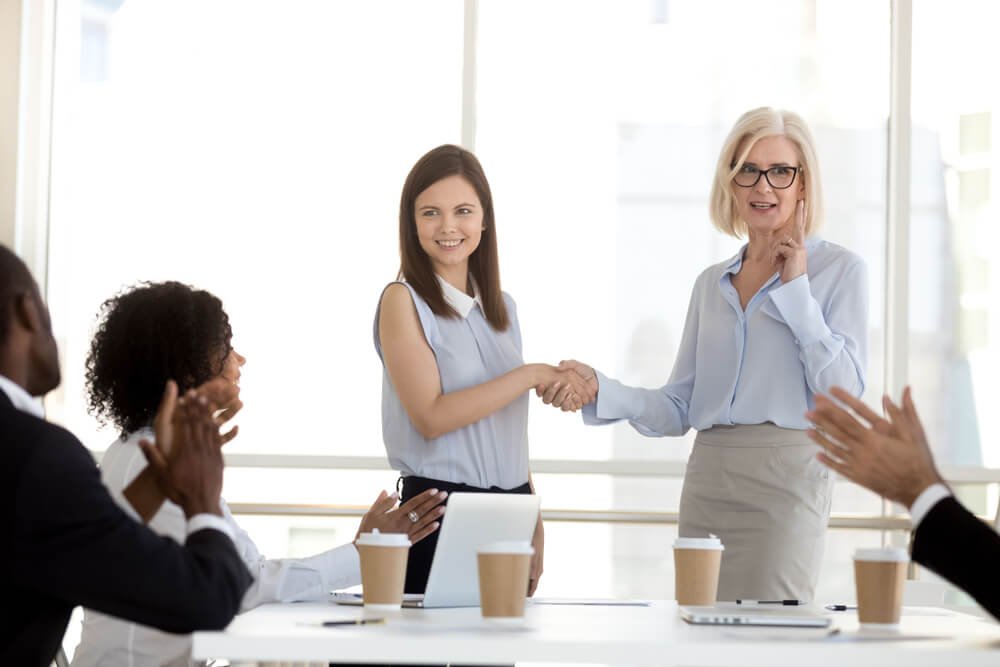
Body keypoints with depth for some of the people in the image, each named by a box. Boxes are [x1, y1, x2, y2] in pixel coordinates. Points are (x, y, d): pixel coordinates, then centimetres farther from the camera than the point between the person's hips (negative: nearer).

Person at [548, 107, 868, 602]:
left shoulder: (839, 270, 2)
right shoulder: (711, 284, 16)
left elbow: (845, 395, -9)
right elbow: (678, 408, 12)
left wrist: (796, 289, -7)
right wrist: (600, 390, -5)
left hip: (784, 478, -5)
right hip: (708, 480, 5)